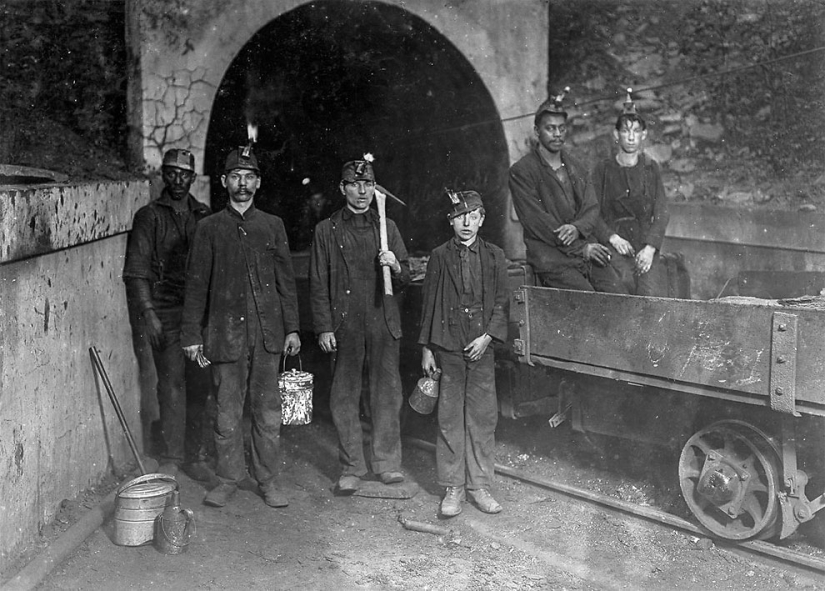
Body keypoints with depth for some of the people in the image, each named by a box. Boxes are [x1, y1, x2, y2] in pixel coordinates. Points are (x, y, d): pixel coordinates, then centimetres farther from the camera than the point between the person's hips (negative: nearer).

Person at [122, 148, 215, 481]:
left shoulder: (204, 216, 13)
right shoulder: (149, 217, 3)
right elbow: (136, 271, -2)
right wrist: (147, 312, -12)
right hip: (165, 312, -3)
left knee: (201, 384, 4)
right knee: (171, 383, -4)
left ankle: (196, 455, 13)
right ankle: (171, 458, 4)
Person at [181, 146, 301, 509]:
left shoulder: (272, 226, 9)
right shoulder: (209, 228, 5)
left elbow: (286, 280, 10)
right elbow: (196, 284, 4)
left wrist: (292, 328, 4)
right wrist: (192, 335, 0)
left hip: (267, 331, 1)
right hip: (225, 330, -1)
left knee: (267, 410, 5)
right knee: (227, 411, 4)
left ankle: (269, 480, 16)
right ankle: (229, 478, 19)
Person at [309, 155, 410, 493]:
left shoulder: (387, 227, 12)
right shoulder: (327, 230, 7)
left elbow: (405, 281, 13)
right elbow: (318, 284, 4)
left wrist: (395, 266, -10)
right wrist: (324, 328, -3)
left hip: (384, 325, 1)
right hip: (344, 327, -1)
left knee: (387, 395, 2)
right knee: (344, 398, 2)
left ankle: (387, 463, 14)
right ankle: (351, 468, 13)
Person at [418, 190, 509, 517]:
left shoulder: (494, 256, 6)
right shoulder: (439, 257, 4)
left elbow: (501, 302, 6)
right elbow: (429, 304, 5)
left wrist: (488, 336, -8)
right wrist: (426, 349, 2)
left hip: (481, 347, 1)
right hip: (447, 348, -1)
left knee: (483, 416, 4)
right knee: (450, 418, 3)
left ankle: (479, 485, 15)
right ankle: (452, 487, 12)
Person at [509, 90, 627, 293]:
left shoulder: (576, 168, 20)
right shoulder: (521, 171, 0)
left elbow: (592, 208, 13)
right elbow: (536, 221, -8)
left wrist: (577, 228, -13)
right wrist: (581, 248, -12)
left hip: (587, 248, 5)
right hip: (550, 255, -5)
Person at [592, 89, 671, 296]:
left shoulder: (651, 168, 15)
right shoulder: (604, 169, 11)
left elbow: (662, 213, 7)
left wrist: (650, 247, -10)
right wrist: (613, 237, -15)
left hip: (646, 246, 1)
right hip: (614, 247, -1)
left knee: (652, 292, -27)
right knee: (626, 285, -31)